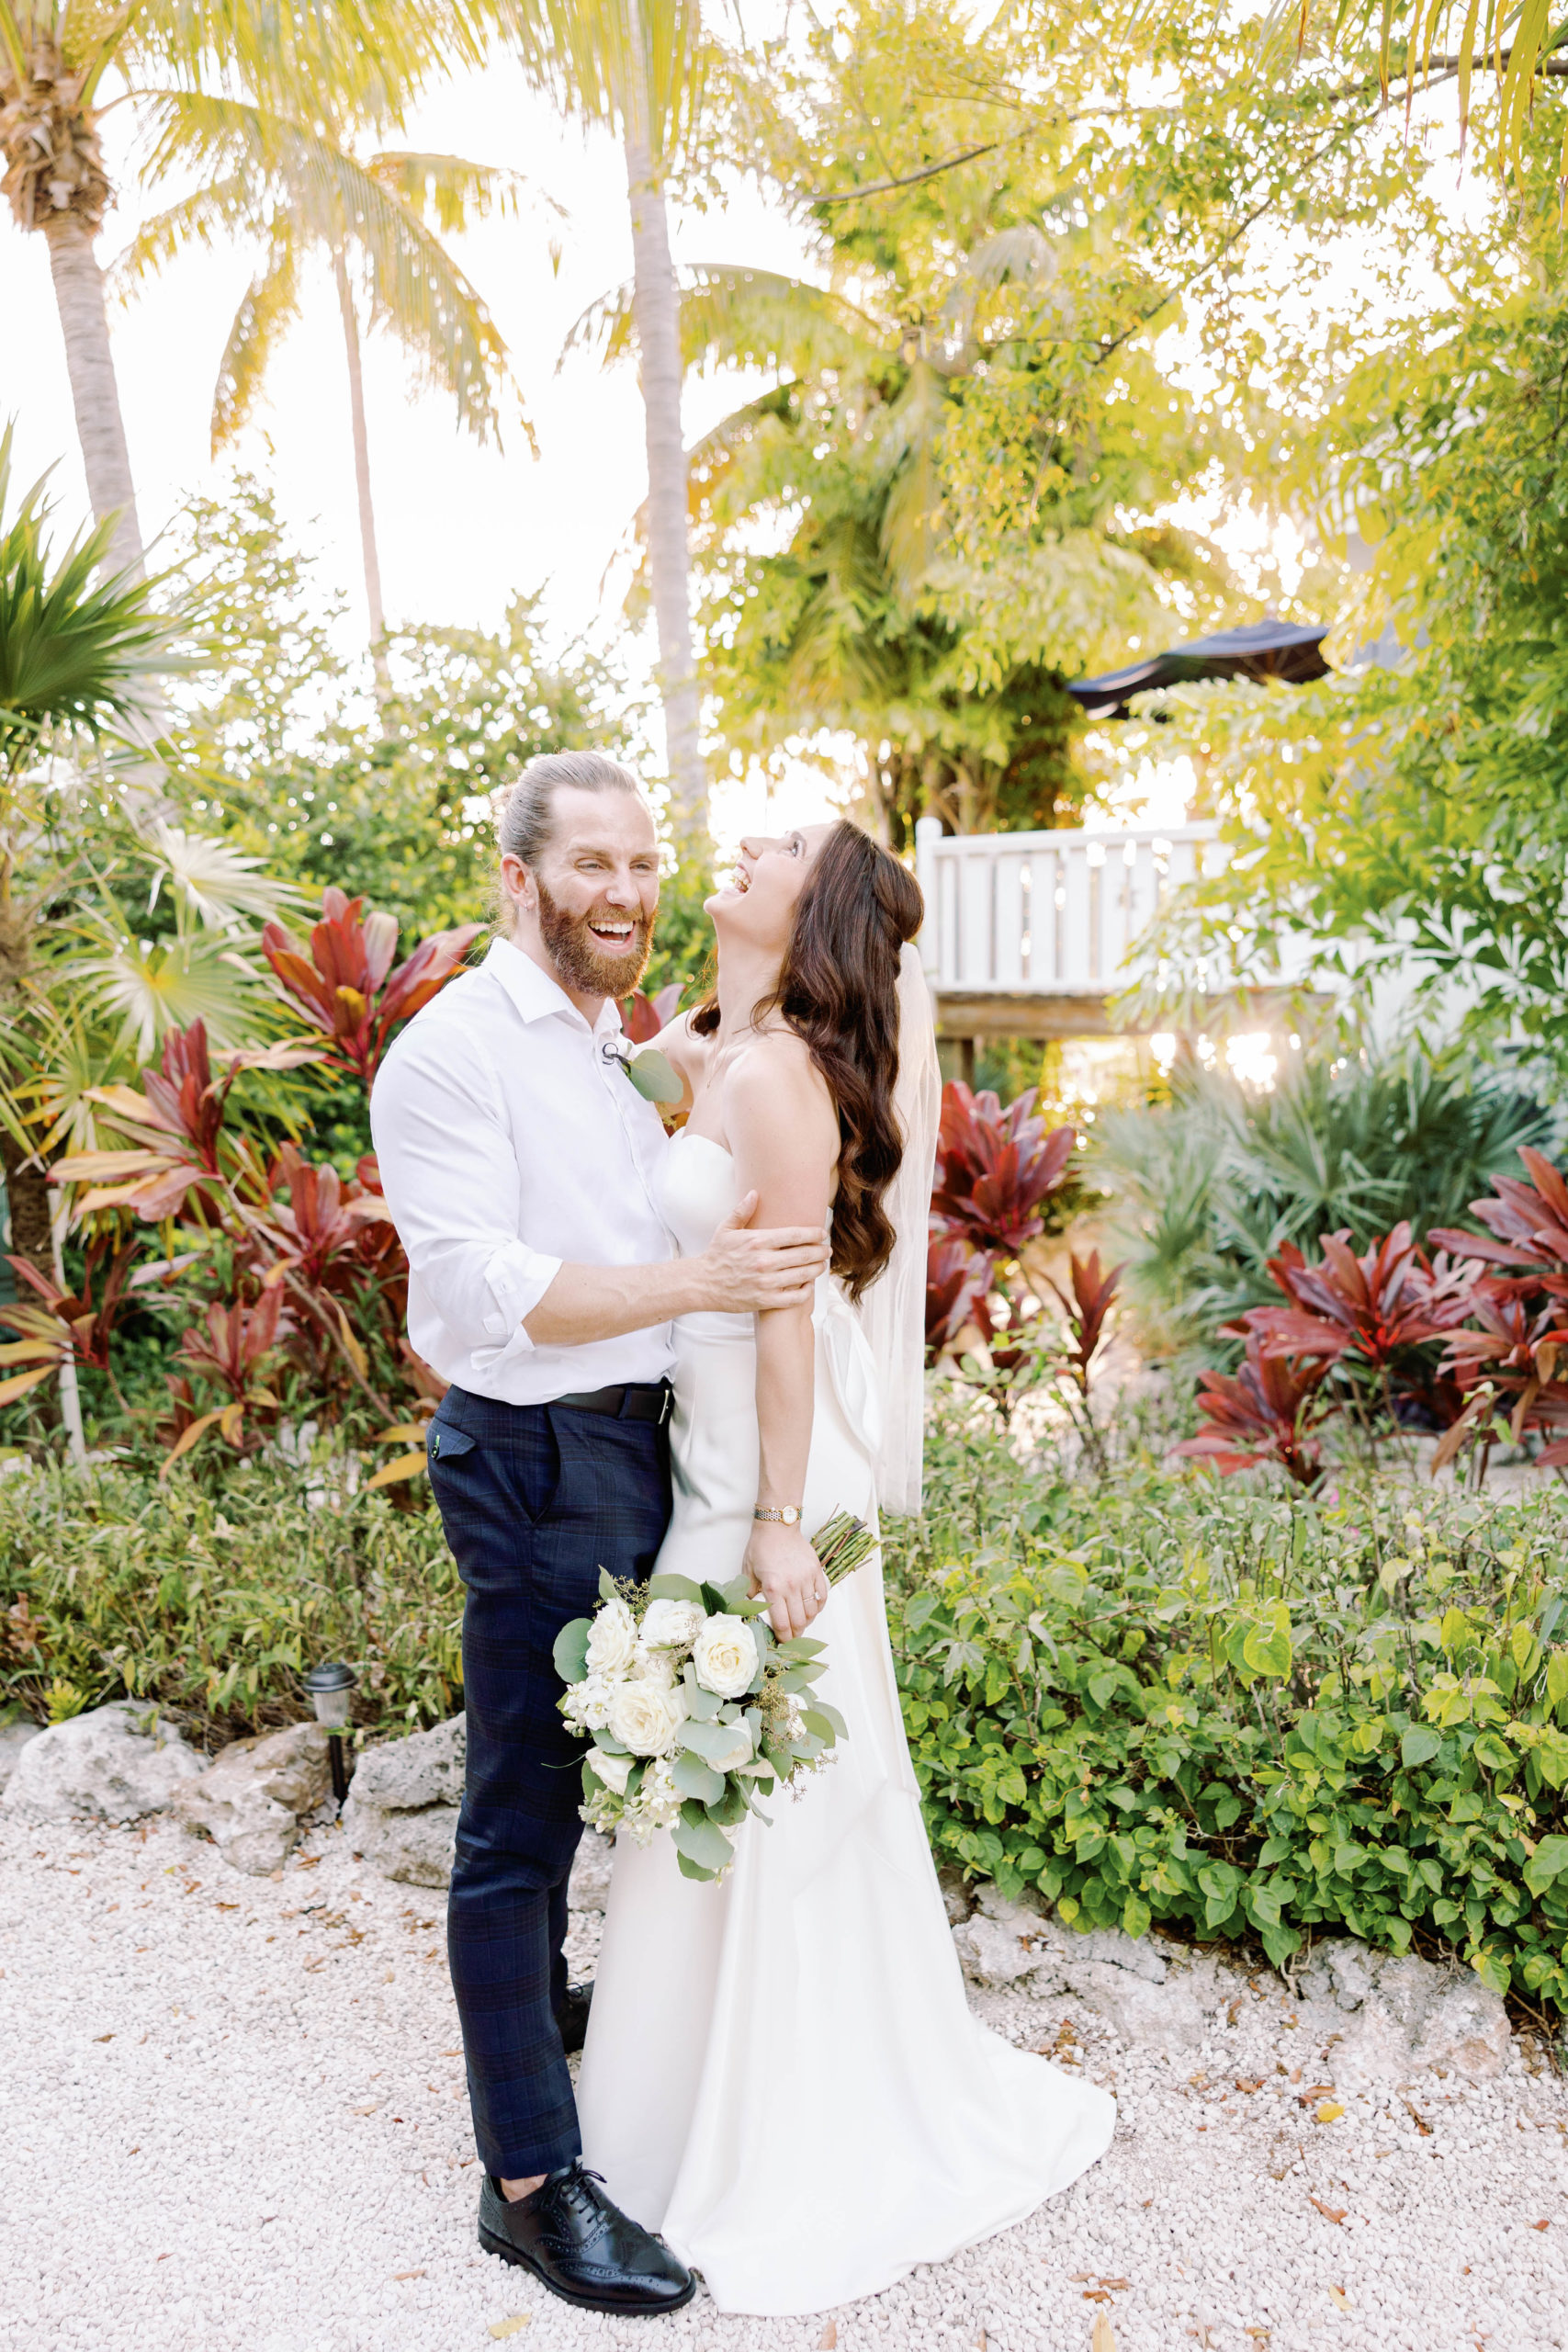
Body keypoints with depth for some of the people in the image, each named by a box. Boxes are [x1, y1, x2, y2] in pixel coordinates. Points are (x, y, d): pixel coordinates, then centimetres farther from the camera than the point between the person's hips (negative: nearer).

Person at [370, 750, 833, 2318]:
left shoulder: (613, 1049, 14)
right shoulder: (456, 1051, -14)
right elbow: (484, 1286, -23)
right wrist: (694, 1281, -28)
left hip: (633, 1443, 9)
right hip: (535, 1460, -9)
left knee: (567, 1772, 25)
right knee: (521, 1804, 3)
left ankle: (541, 2001, 48)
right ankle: (530, 2179, 18)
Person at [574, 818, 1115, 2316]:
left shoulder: (777, 1079, -18)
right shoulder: (713, 1062, 9)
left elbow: (791, 1316, -19)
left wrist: (780, 1525, -18)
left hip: (768, 1480, -9)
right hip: (710, 1461, 9)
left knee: (777, 1797, 6)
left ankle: (797, 2158, 29)